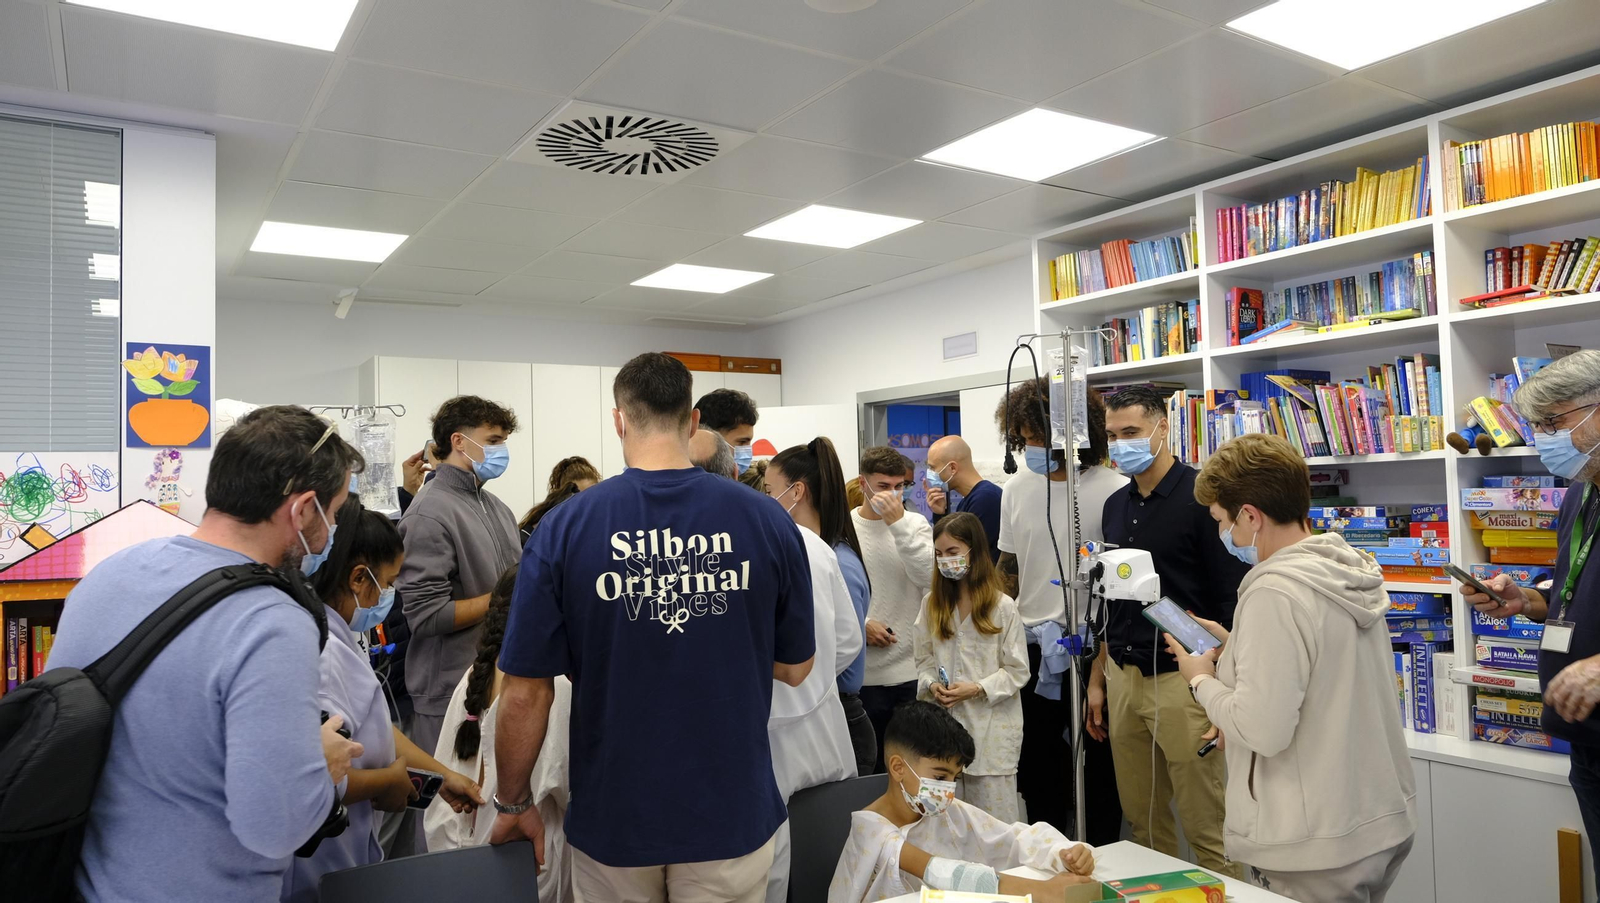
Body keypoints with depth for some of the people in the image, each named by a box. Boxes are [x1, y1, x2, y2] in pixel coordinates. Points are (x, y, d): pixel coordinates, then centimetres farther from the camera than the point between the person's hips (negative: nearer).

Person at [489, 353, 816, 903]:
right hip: (732, 816, 0)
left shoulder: (564, 528, -14)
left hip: (613, 818, 0)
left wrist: (512, 805, 6)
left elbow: (526, 694, -9)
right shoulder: (768, 522, -12)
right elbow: (794, 669, -1)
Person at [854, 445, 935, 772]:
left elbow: (929, 576, -13)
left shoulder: (915, 524, 3)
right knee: (868, 767, 11)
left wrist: (897, 522, -17)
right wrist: (859, 624, -13)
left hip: (914, 670, 2)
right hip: (863, 674, -1)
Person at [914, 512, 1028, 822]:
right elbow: (925, 659, 11)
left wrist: (978, 689, -16)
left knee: (996, 819, 4)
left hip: (991, 728, -3)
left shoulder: (1003, 607, -6)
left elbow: (1018, 671, -4)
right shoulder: (932, 604, 6)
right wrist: (932, 685, -8)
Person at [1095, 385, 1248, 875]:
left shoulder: (1201, 497, -9)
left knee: (1205, 827, 1)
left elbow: (1232, 600, -12)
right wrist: (1098, 675, 16)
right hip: (1123, 679, 6)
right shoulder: (1116, 506, 12)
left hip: (1181, 681, -6)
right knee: (1142, 820, 14)